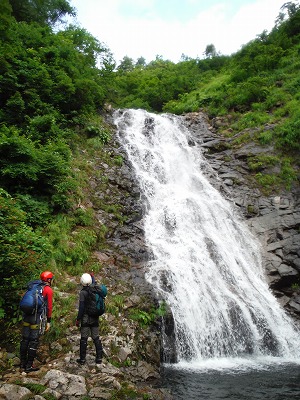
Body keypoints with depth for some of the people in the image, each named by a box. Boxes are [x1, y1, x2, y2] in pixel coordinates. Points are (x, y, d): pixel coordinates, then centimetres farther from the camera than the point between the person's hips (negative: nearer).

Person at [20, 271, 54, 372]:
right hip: (37, 317, -6)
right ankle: (29, 366, 8)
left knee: (25, 339, 15)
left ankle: (23, 363, 26)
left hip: (27, 315, 6)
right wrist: (48, 321, 0)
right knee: (33, 341, 2)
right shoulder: (48, 290, -4)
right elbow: (49, 306, -6)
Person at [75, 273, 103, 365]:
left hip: (86, 318, -4)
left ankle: (82, 359, 13)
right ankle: (99, 358, 15)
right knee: (96, 338, 11)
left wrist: (78, 319, -5)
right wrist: (92, 277, 32)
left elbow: (81, 307, -16)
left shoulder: (83, 293, -14)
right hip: (95, 319, 5)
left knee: (84, 338, 6)